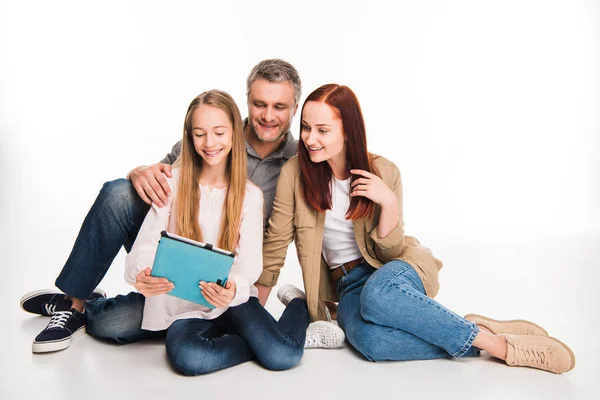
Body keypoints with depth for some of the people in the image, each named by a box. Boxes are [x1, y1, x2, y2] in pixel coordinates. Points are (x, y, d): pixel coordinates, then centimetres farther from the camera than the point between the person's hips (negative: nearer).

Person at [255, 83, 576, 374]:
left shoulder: (383, 172, -9)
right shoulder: (295, 173, -9)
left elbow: (390, 252, -6)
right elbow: (275, 245, -2)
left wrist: (389, 202, -23)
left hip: (397, 270, 0)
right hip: (349, 285, 1)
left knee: (377, 293, -40)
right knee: (369, 339, -36)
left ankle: (497, 341, -24)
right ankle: (476, 338, -19)